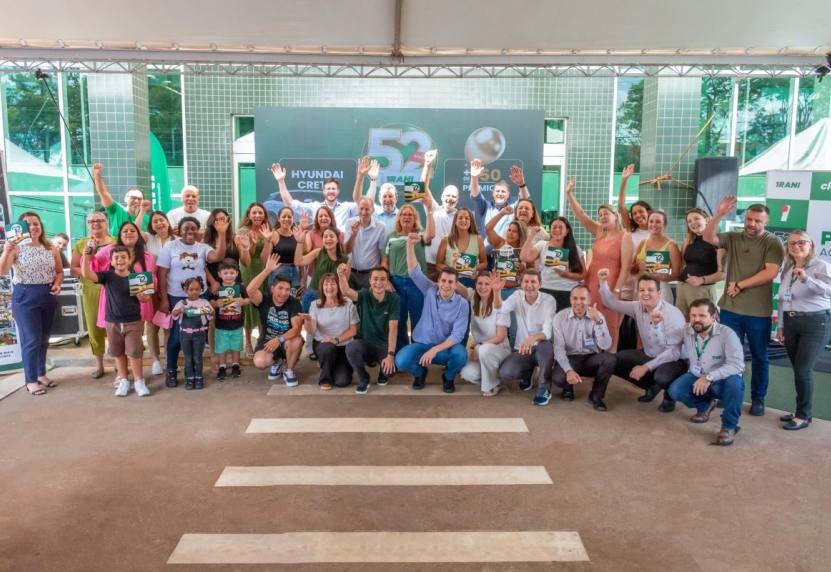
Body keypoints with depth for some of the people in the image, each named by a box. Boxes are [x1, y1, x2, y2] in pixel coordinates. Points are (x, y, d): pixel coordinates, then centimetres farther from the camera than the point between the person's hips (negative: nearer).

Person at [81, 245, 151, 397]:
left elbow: (146, 298, 3)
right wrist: (86, 256, -29)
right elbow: (87, 274, -19)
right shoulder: (107, 276, -4)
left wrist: (143, 296, -20)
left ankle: (139, 382, 14)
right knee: (118, 354, 13)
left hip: (133, 322, -2)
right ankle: (124, 380, 27)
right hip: (112, 322, 2)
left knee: (134, 353, 0)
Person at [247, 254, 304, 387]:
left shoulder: (294, 303, -14)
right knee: (259, 363, -29)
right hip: (267, 341, 1)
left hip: (287, 341, -1)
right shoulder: (264, 300, -12)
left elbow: (297, 328, -23)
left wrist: (279, 339, -39)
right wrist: (267, 270, -37)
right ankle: (276, 363, 11)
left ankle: (289, 370, -6)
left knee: (296, 341, -36)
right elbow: (250, 290, -33)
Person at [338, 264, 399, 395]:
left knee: (390, 367, -29)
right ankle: (363, 380, -5)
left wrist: (390, 355, -24)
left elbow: (393, 328, -15)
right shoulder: (364, 295, -8)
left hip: (384, 345, 0)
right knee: (351, 347, -33)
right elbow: (347, 292, -31)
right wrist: (341, 276, -53)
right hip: (364, 343, 0)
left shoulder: (393, 298, -9)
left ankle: (383, 374, 12)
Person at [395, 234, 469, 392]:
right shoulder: (430, 291, -4)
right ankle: (420, 372, 10)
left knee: (461, 355, -34)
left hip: (446, 346, -1)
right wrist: (410, 245, -30)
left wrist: (435, 349, -29)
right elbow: (414, 271, -14)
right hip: (422, 344, 1)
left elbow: (458, 334, -16)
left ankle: (449, 376, 3)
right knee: (401, 361, -28)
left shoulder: (462, 304, -9)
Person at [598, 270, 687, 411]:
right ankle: (651, 386, 12)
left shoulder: (673, 314, -23)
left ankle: (669, 396, 1)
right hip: (649, 355, 6)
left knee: (662, 376, -39)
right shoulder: (638, 307, -6)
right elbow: (611, 303, 3)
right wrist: (603, 282, -14)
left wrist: (647, 367, -27)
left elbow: (675, 351, -25)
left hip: (673, 359, -6)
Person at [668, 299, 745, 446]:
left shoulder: (727, 333, -22)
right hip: (696, 377, 4)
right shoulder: (686, 330, -7)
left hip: (722, 381, -4)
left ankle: (729, 426, -16)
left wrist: (710, 377, -38)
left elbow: (737, 364, -30)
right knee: (675, 391, -23)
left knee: (735, 382, -38)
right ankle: (704, 405, 12)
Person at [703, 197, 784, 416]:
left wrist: (740, 285, -13)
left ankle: (758, 399, 22)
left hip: (758, 311, -3)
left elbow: (770, 273, -15)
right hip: (730, 308, 3)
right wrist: (718, 214, -20)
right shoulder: (732, 238, 6)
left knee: (759, 357, 10)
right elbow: (708, 238, -9)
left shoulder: (773, 243, -4)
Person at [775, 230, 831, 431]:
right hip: (791, 323, 6)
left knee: (803, 369, -8)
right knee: (798, 369, 10)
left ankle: (804, 416, 5)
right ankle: (801, 411, 21)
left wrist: (806, 279, -40)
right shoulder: (787, 269, 11)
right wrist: (780, 325, 14)